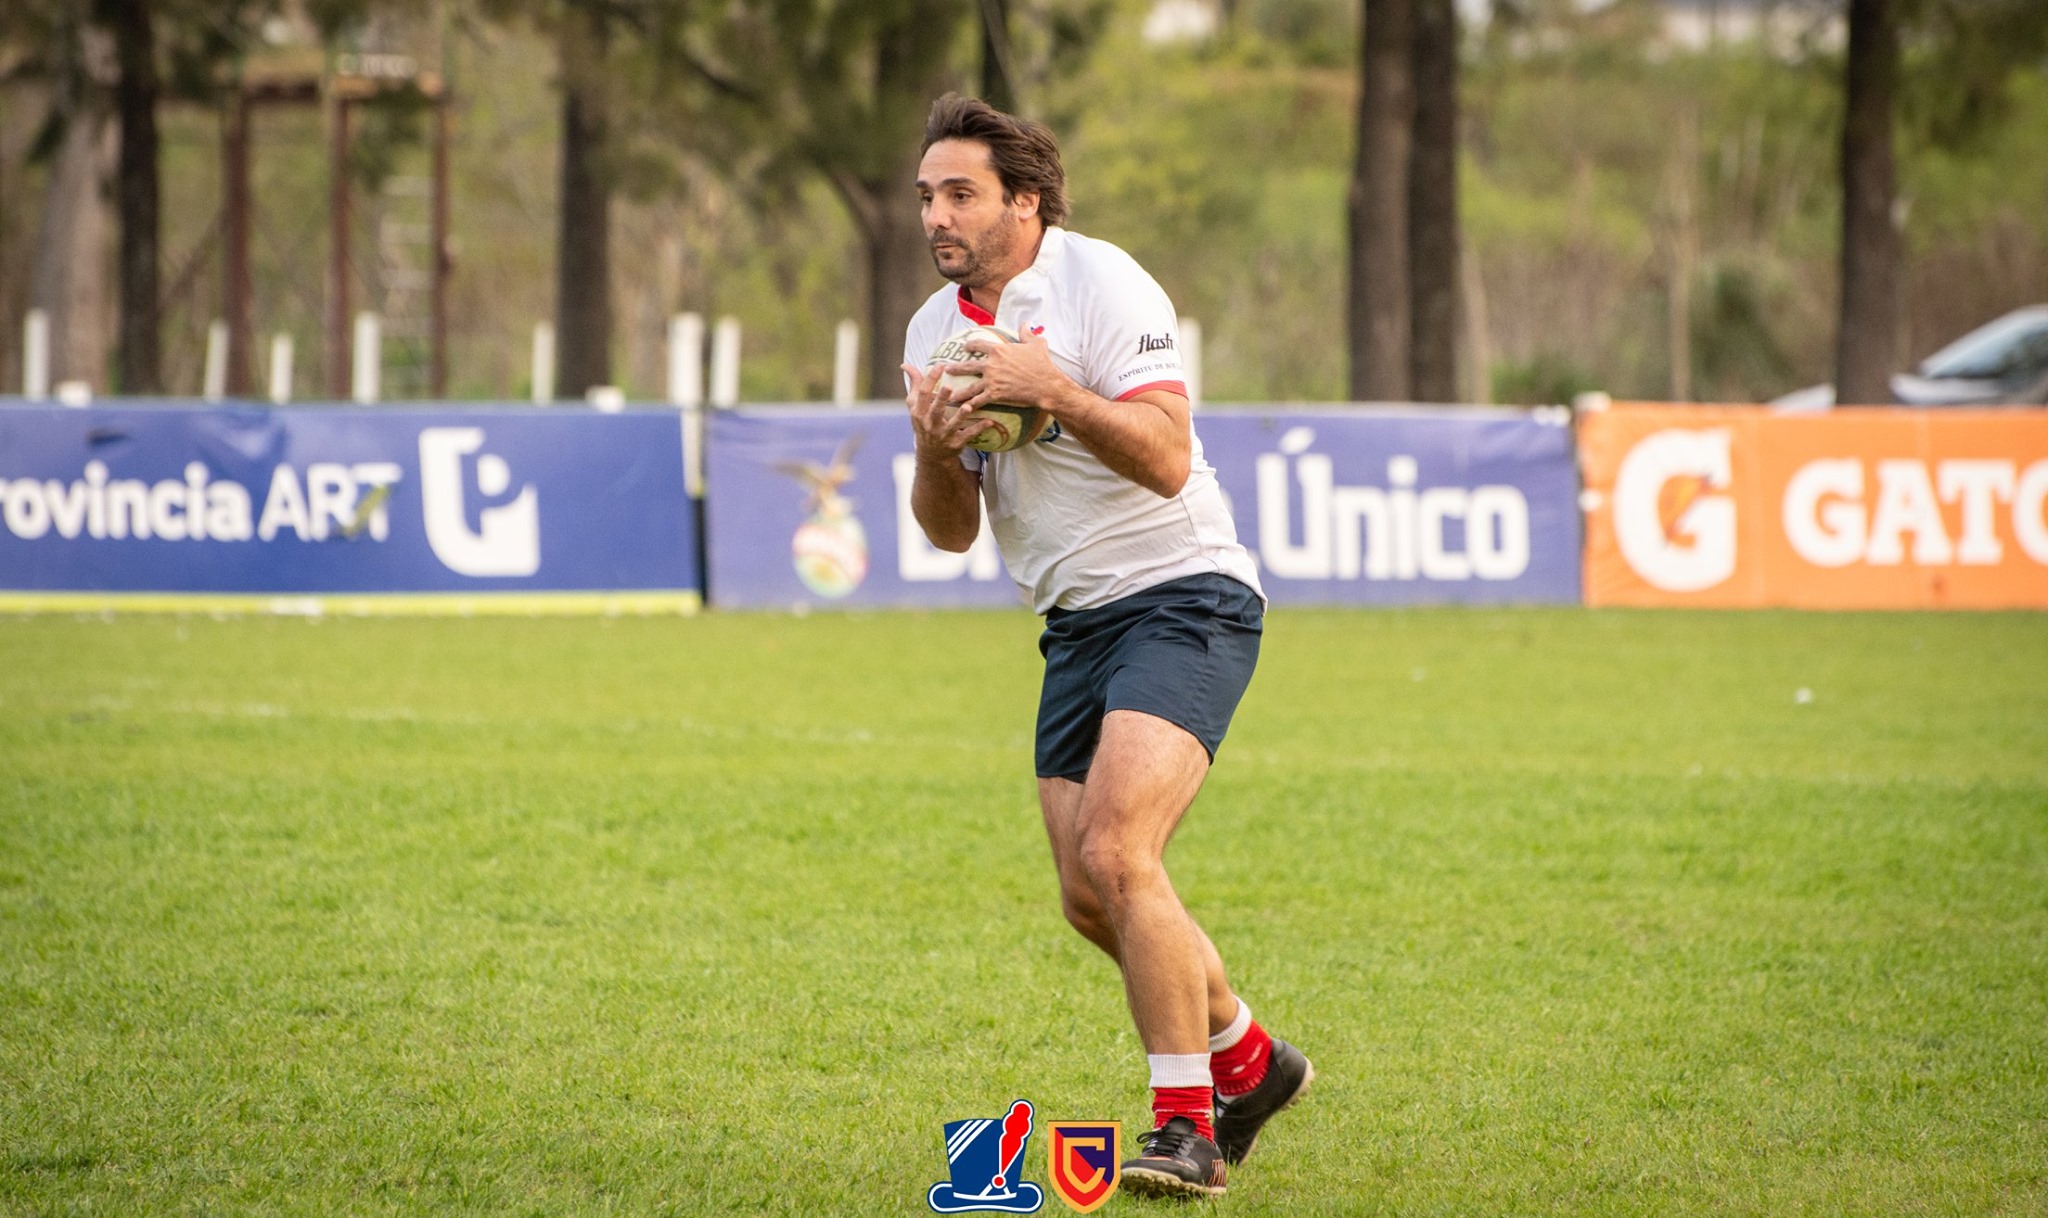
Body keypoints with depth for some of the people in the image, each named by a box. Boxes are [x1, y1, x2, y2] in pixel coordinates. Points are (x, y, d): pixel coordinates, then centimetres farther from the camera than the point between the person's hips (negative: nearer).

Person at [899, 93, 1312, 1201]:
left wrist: (1054, 391, -29)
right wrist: (935, 448, -7)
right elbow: (951, 531, 12)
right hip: (1076, 627, 8)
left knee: (1115, 853, -23)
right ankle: (1245, 1060, 28)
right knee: (1089, 899, 5)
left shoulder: (1102, 285, -12)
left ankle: (1186, 1125, -17)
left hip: (1183, 599, -8)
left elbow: (1166, 460, -21)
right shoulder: (935, 331, 9)